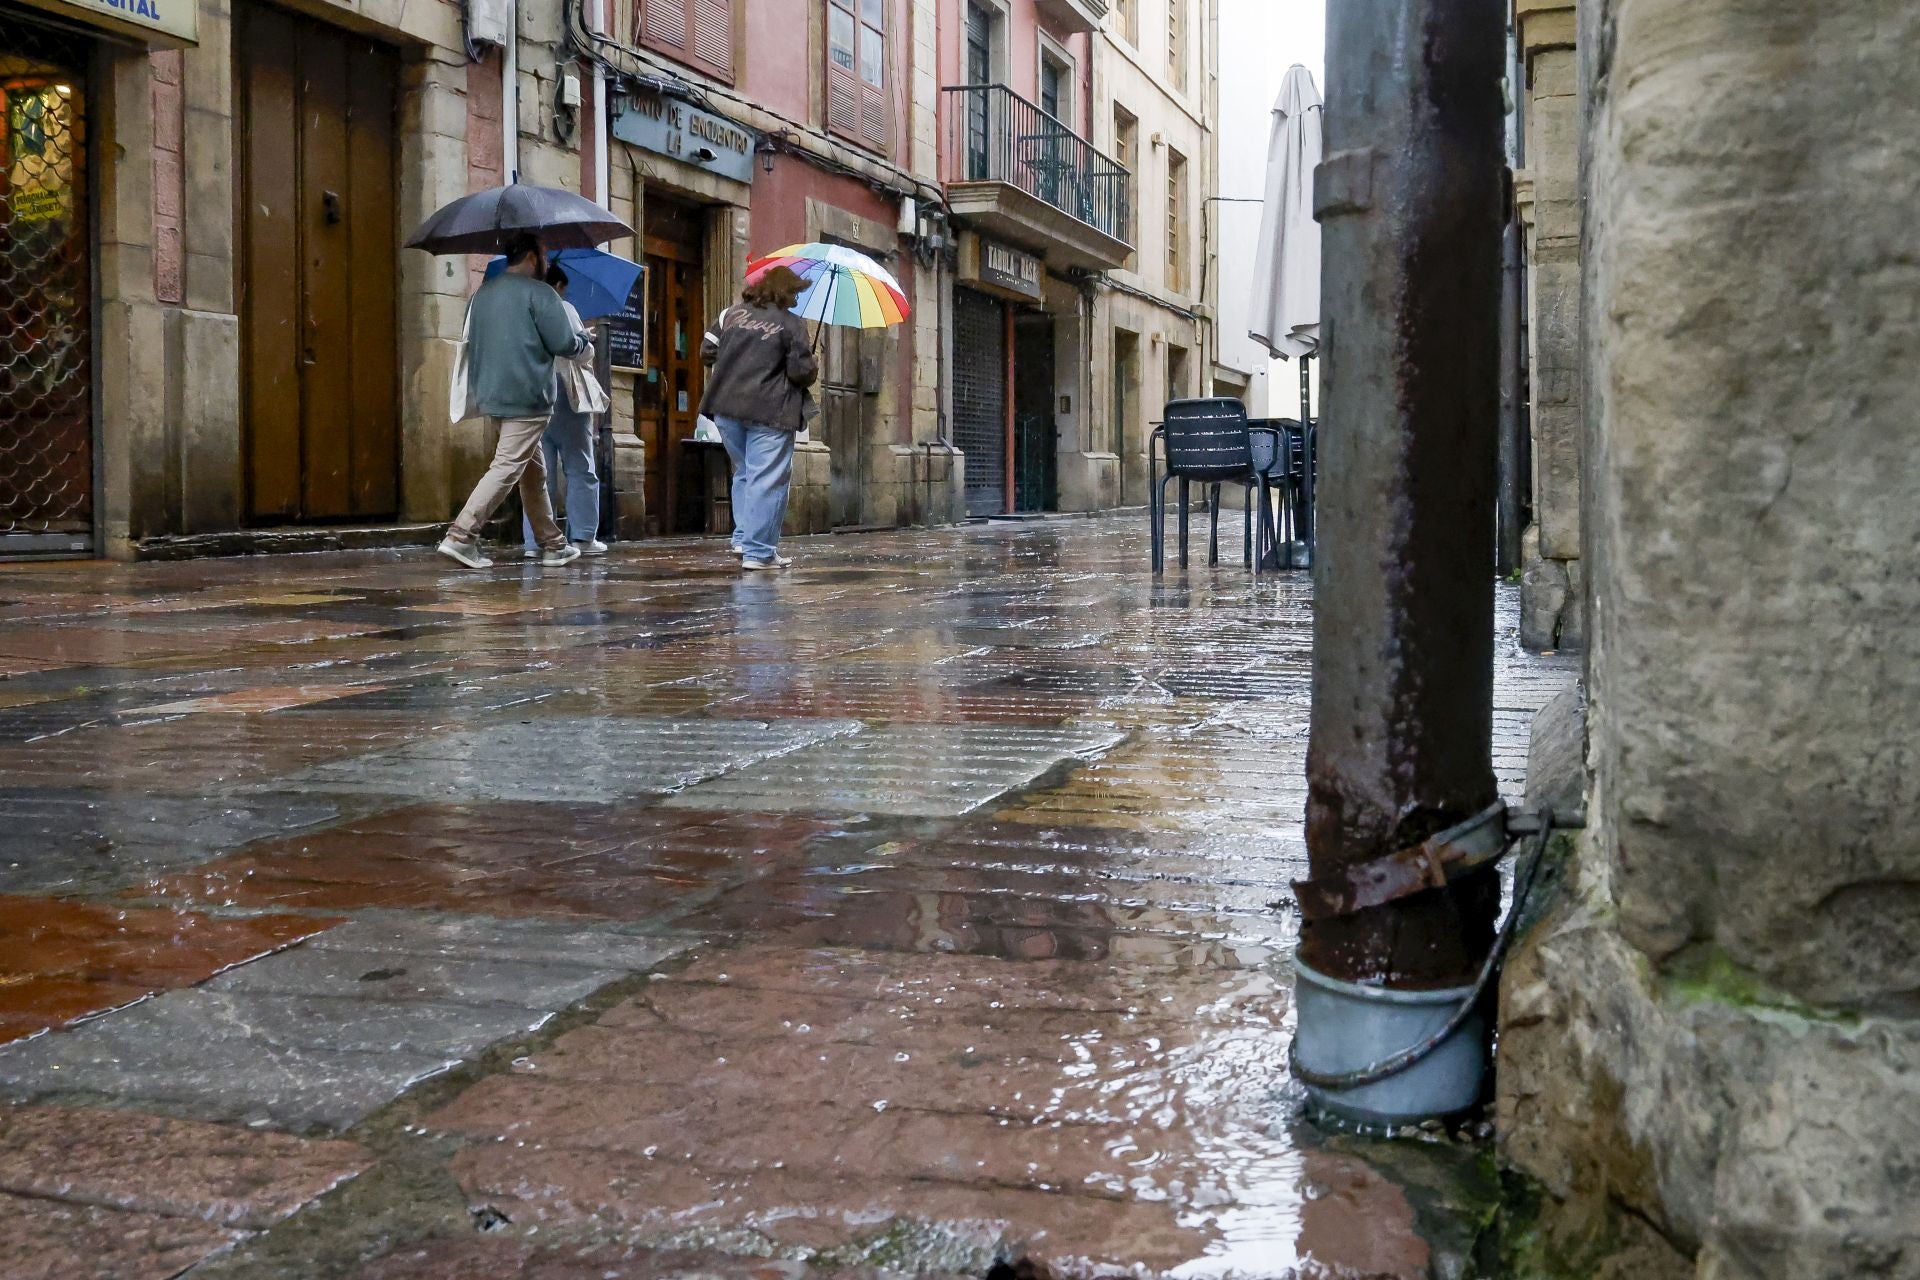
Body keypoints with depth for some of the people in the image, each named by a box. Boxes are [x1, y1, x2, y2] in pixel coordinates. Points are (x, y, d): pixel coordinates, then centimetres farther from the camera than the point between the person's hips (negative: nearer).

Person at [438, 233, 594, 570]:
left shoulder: (483, 293, 16)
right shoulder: (539, 293, -10)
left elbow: (473, 343, 21)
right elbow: (564, 344, -12)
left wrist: (477, 391, 28)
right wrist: (584, 338, 9)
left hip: (490, 397, 9)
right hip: (526, 399, -9)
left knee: (534, 470, 15)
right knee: (507, 468, -9)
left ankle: (552, 544, 19)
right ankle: (460, 536, -16)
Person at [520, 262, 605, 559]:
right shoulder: (563, 308, -1)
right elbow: (581, 352, -7)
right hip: (563, 398, -4)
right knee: (580, 470, 4)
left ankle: (533, 541, 0)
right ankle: (582, 537, -1)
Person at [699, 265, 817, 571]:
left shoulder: (732, 313, 11)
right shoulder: (791, 324, -5)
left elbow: (707, 351, 12)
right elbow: (802, 371, -9)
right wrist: (813, 370, 13)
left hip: (726, 408, 6)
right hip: (769, 412, -6)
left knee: (744, 473, 21)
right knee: (767, 481, -2)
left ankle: (744, 538, 17)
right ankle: (758, 551, -5)